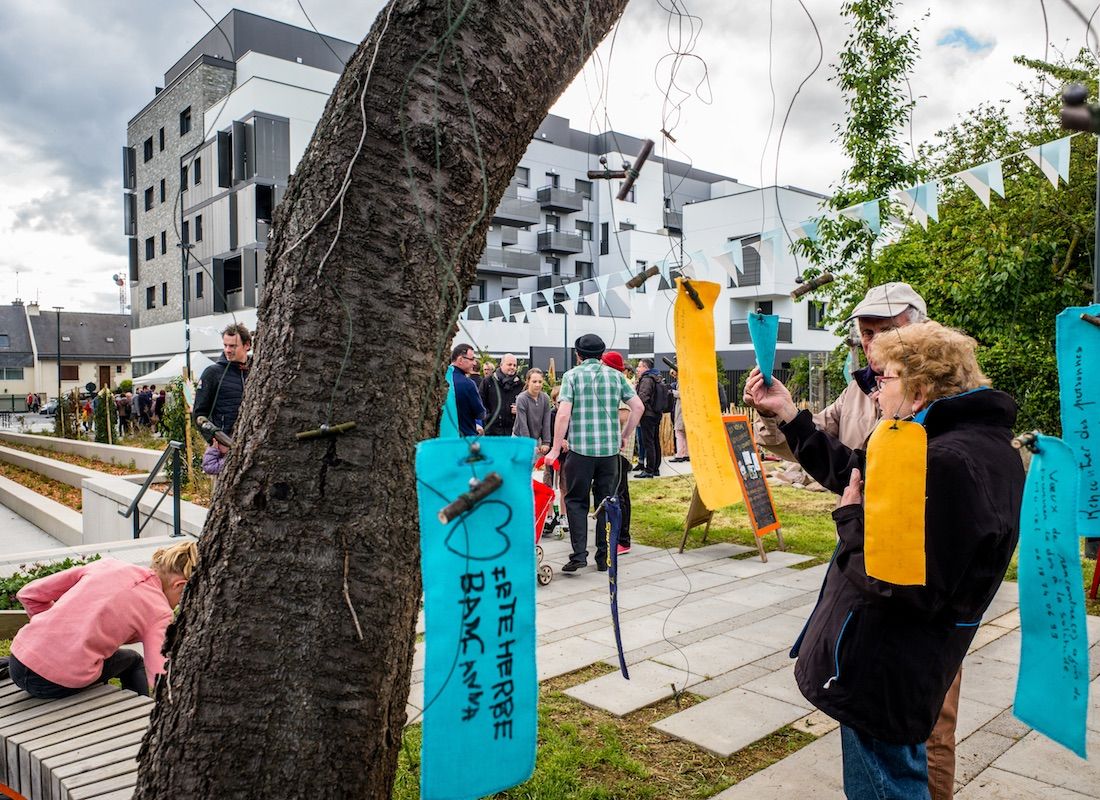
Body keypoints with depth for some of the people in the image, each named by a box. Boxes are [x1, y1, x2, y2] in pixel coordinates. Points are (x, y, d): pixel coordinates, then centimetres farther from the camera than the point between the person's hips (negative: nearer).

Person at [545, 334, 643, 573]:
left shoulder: (572, 375, -1)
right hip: (610, 449, 3)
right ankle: (603, 558, 15)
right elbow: (638, 406, 5)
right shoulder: (616, 376, 9)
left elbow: (563, 414, -10)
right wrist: (625, 436, 15)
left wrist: (556, 448, -5)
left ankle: (579, 554, -1)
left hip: (581, 448, -3)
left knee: (576, 501, 8)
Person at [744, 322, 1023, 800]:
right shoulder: (974, 445, 8)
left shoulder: (949, 463, -28)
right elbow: (852, 474, 14)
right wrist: (786, 414, 11)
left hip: (881, 676, -10)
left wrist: (852, 518, -17)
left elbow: (908, 587, -30)